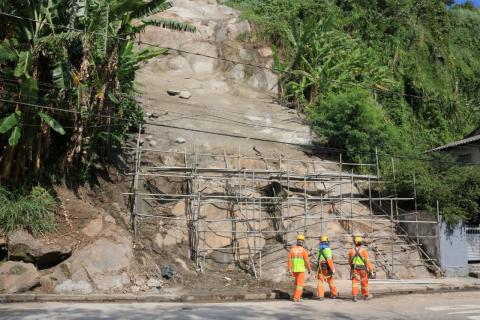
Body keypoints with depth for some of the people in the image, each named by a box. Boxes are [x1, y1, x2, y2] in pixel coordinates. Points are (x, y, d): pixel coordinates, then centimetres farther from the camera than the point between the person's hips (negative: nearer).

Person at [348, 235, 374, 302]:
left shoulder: (351, 251, -3)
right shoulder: (363, 250, -12)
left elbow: (350, 261, 8)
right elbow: (367, 261, -12)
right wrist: (370, 269, -4)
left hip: (354, 269, 1)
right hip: (362, 269, -1)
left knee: (354, 282, 0)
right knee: (364, 282, 15)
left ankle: (354, 296, -13)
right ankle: (365, 295, 28)